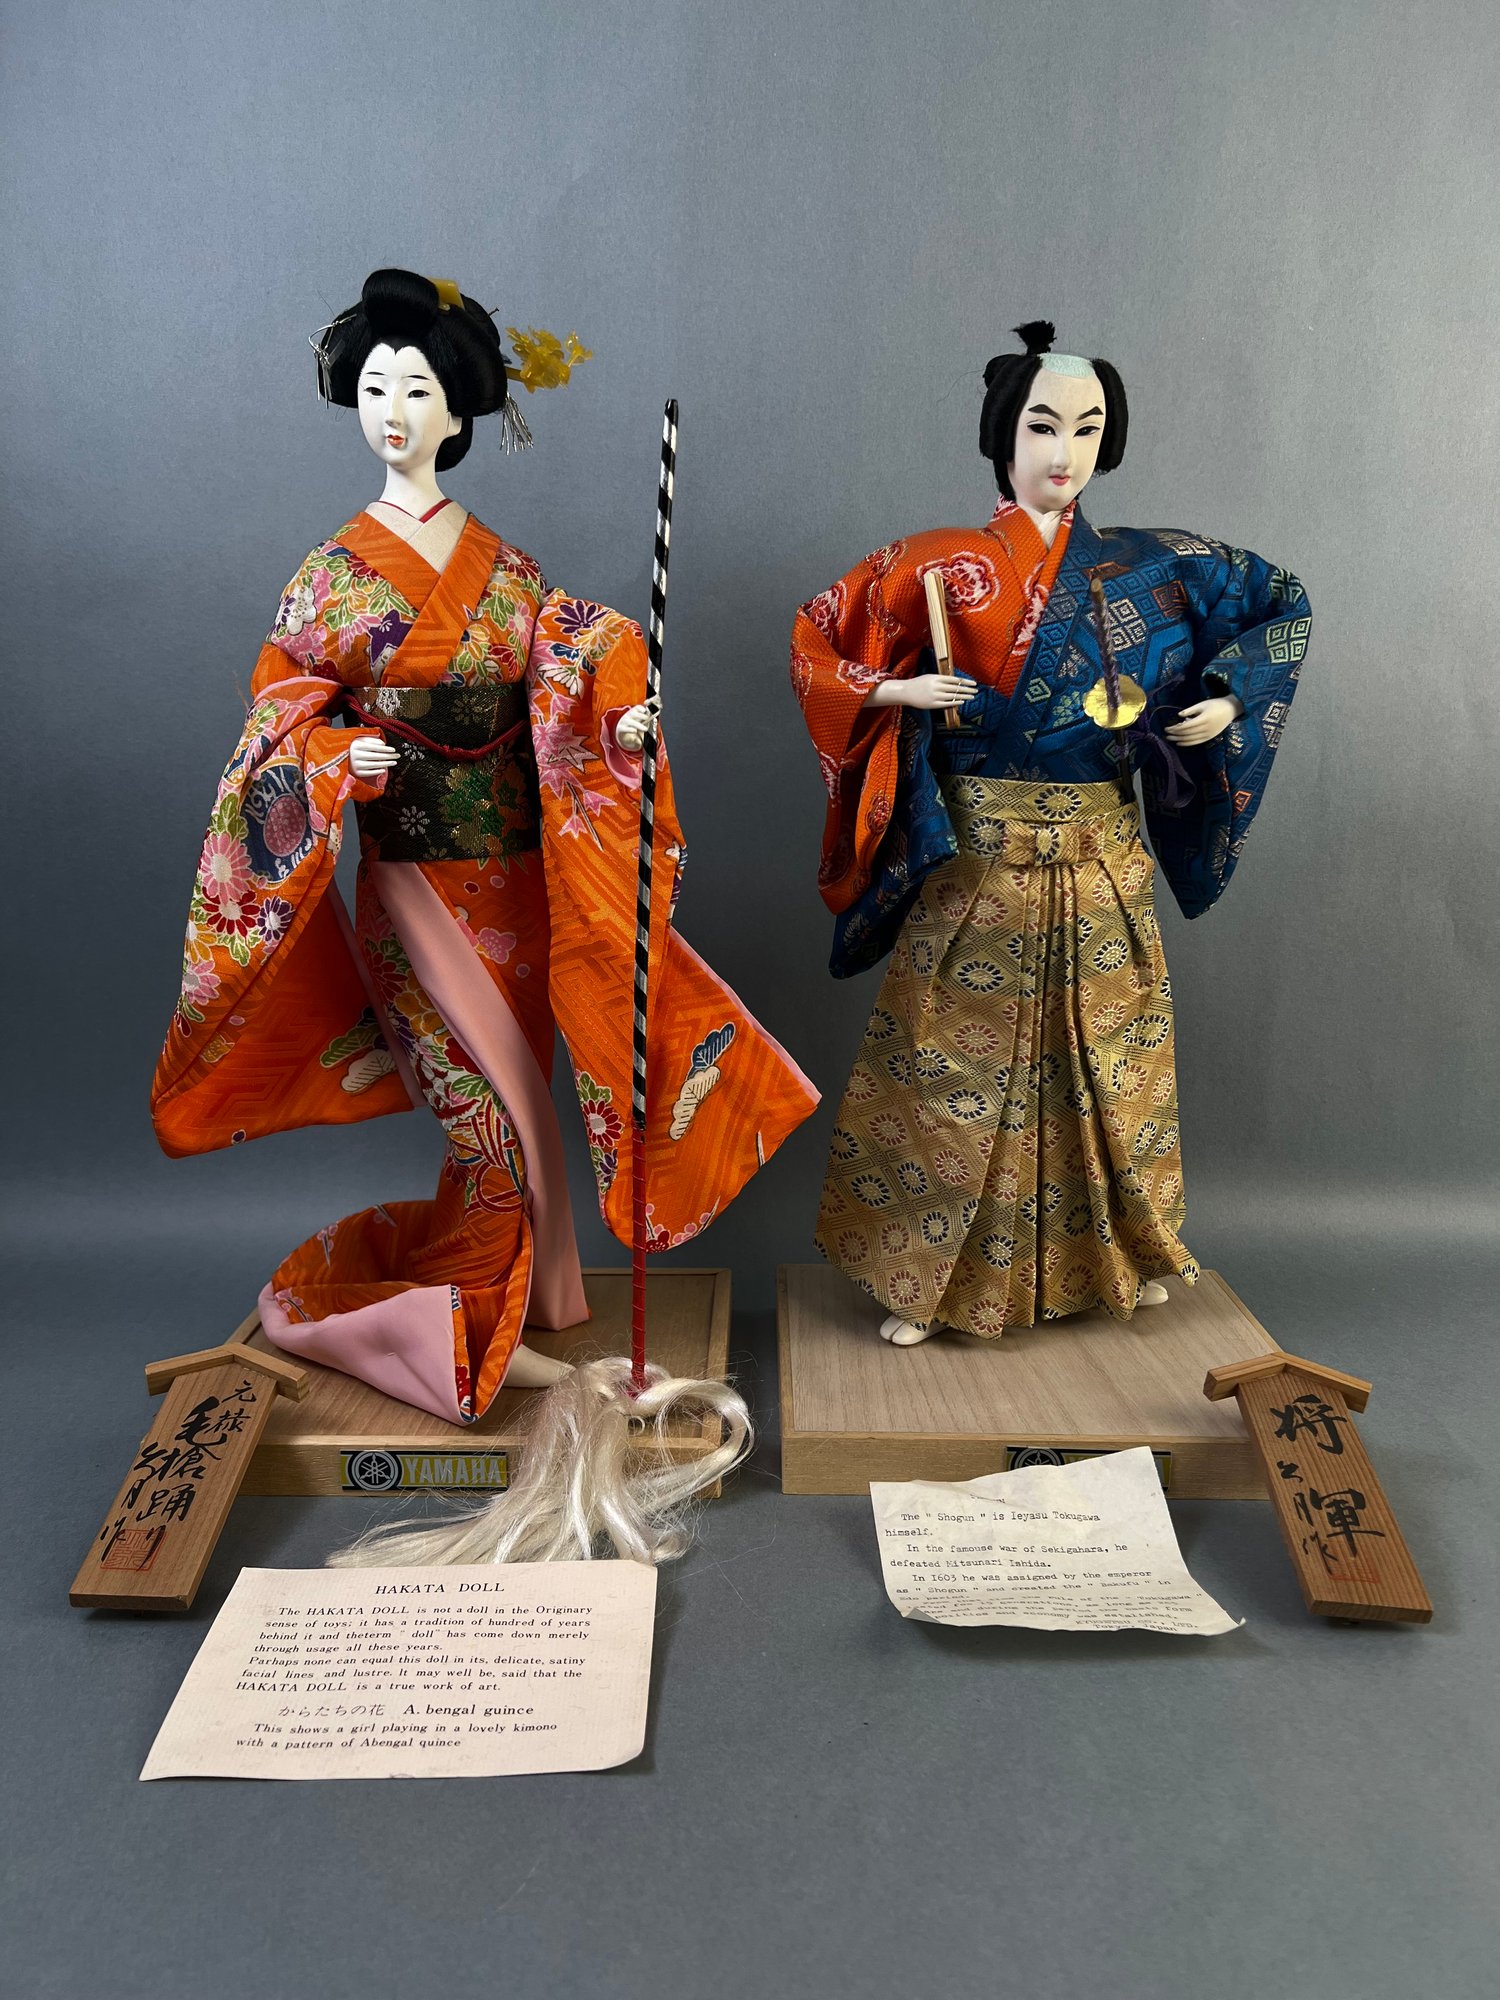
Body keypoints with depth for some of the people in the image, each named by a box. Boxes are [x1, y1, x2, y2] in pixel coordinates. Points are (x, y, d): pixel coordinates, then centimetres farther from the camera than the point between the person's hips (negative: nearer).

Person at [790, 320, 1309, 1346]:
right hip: (975, 861, -2)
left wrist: (1231, 700, 0)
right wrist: (899, 689, -13)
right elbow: (816, 640, 2)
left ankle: (1121, 1253, 34)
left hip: (1101, 864, 3)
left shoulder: (1152, 566, 5)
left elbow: (1284, 604, 15)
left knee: (1109, 1055, 13)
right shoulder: (944, 564, -1)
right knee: (955, 1057, 2)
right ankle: (928, 1275, 18)